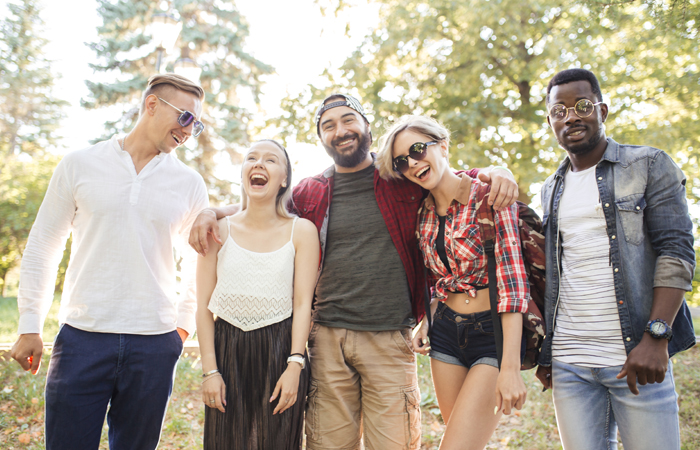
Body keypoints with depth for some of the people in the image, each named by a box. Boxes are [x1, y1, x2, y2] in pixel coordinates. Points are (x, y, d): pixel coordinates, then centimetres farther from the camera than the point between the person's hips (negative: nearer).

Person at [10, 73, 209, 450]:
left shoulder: (189, 183, 6)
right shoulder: (79, 165, 2)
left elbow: (199, 263, 15)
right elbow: (42, 246, 7)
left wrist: (184, 324, 9)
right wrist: (29, 326, 5)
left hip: (154, 345, 1)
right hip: (82, 338, -1)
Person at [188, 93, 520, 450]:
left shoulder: (405, 180, 5)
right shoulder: (310, 193, 11)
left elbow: (463, 180, 14)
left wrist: (496, 173, -8)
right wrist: (211, 213, 7)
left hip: (390, 340, -2)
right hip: (327, 339, 2)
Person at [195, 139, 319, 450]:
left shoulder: (302, 231, 0)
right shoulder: (219, 231, 2)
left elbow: (303, 305, -3)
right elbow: (203, 306, 2)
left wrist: (295, 365, -11)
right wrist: (210, 370, -4)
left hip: (280, 353, -1)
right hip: (227, 352, 1)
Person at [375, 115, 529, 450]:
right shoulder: (424, 214, 6)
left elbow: (512, 281, -19)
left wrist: (510, 368, -23)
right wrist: (426, 322, 0)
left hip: (493, 335, -6)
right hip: (446, 334, 6)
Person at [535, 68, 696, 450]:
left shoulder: (649, 166, 3)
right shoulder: (550, 191, 15)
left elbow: (676, 252, -6)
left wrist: (655, 337, -17)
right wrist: (544, 352, 11)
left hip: (636, 358, -3)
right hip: (567, 363, 4)